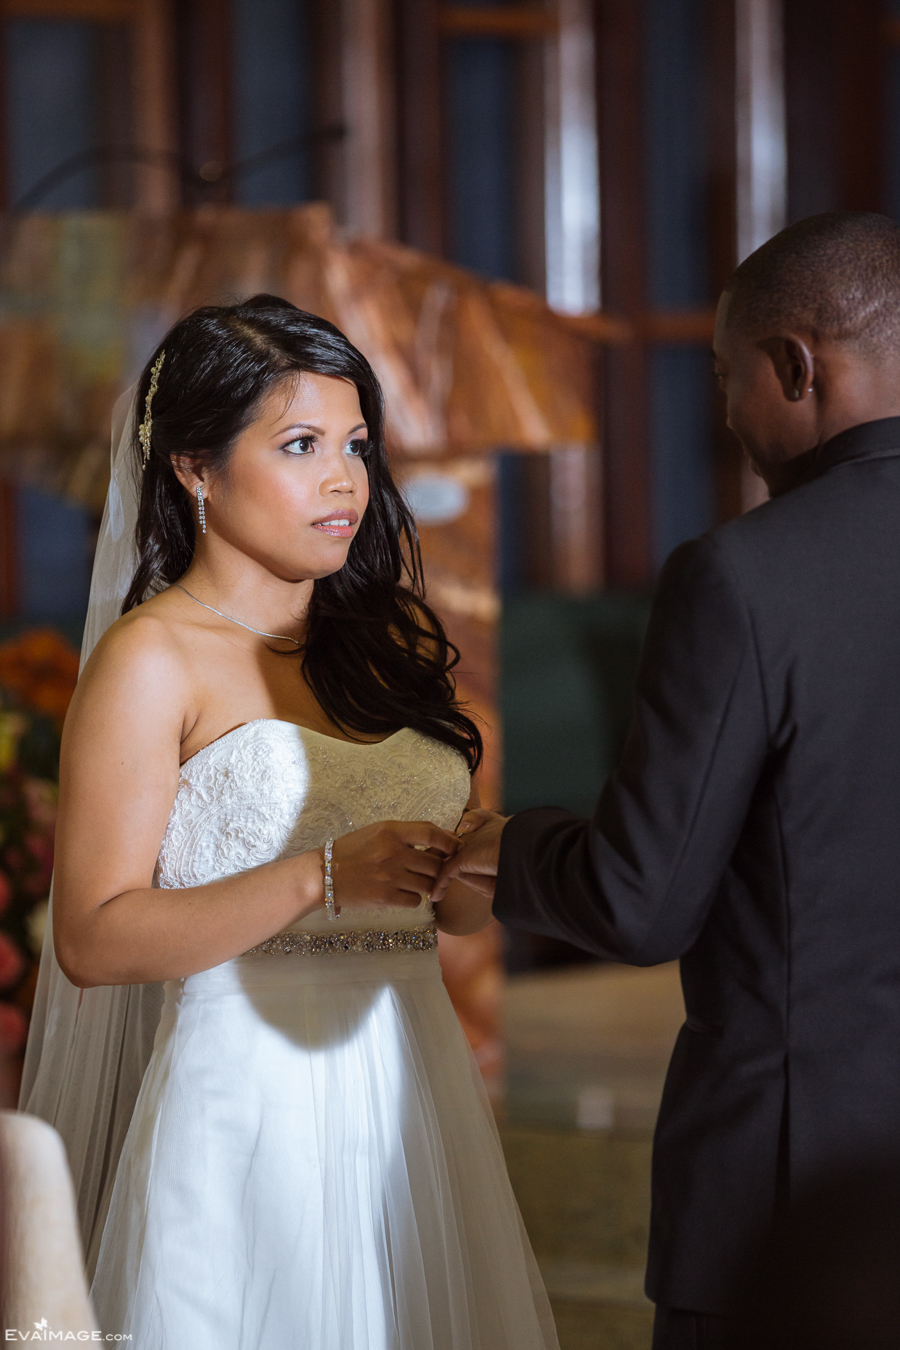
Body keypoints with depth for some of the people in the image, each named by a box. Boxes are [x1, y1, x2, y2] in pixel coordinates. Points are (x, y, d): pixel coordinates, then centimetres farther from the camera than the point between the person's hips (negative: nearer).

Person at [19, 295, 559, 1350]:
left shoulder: (380, 639, 13)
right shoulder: (154, 658, -6)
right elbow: (93, 939, -14)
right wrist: (323, 879, -22)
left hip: (415, 1093, 6)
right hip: (252, 1101, -6)